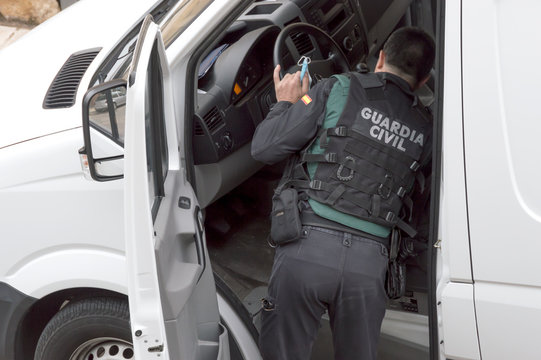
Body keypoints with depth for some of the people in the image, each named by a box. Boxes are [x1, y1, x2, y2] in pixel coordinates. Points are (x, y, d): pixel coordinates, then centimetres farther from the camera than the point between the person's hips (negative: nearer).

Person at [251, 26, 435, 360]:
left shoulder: (340, 89, 2)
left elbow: (264, 148, -2)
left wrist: (285, 103, 17)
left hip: (308, 247, -3)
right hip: (370, 261, 4)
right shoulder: (425, 129, 14)